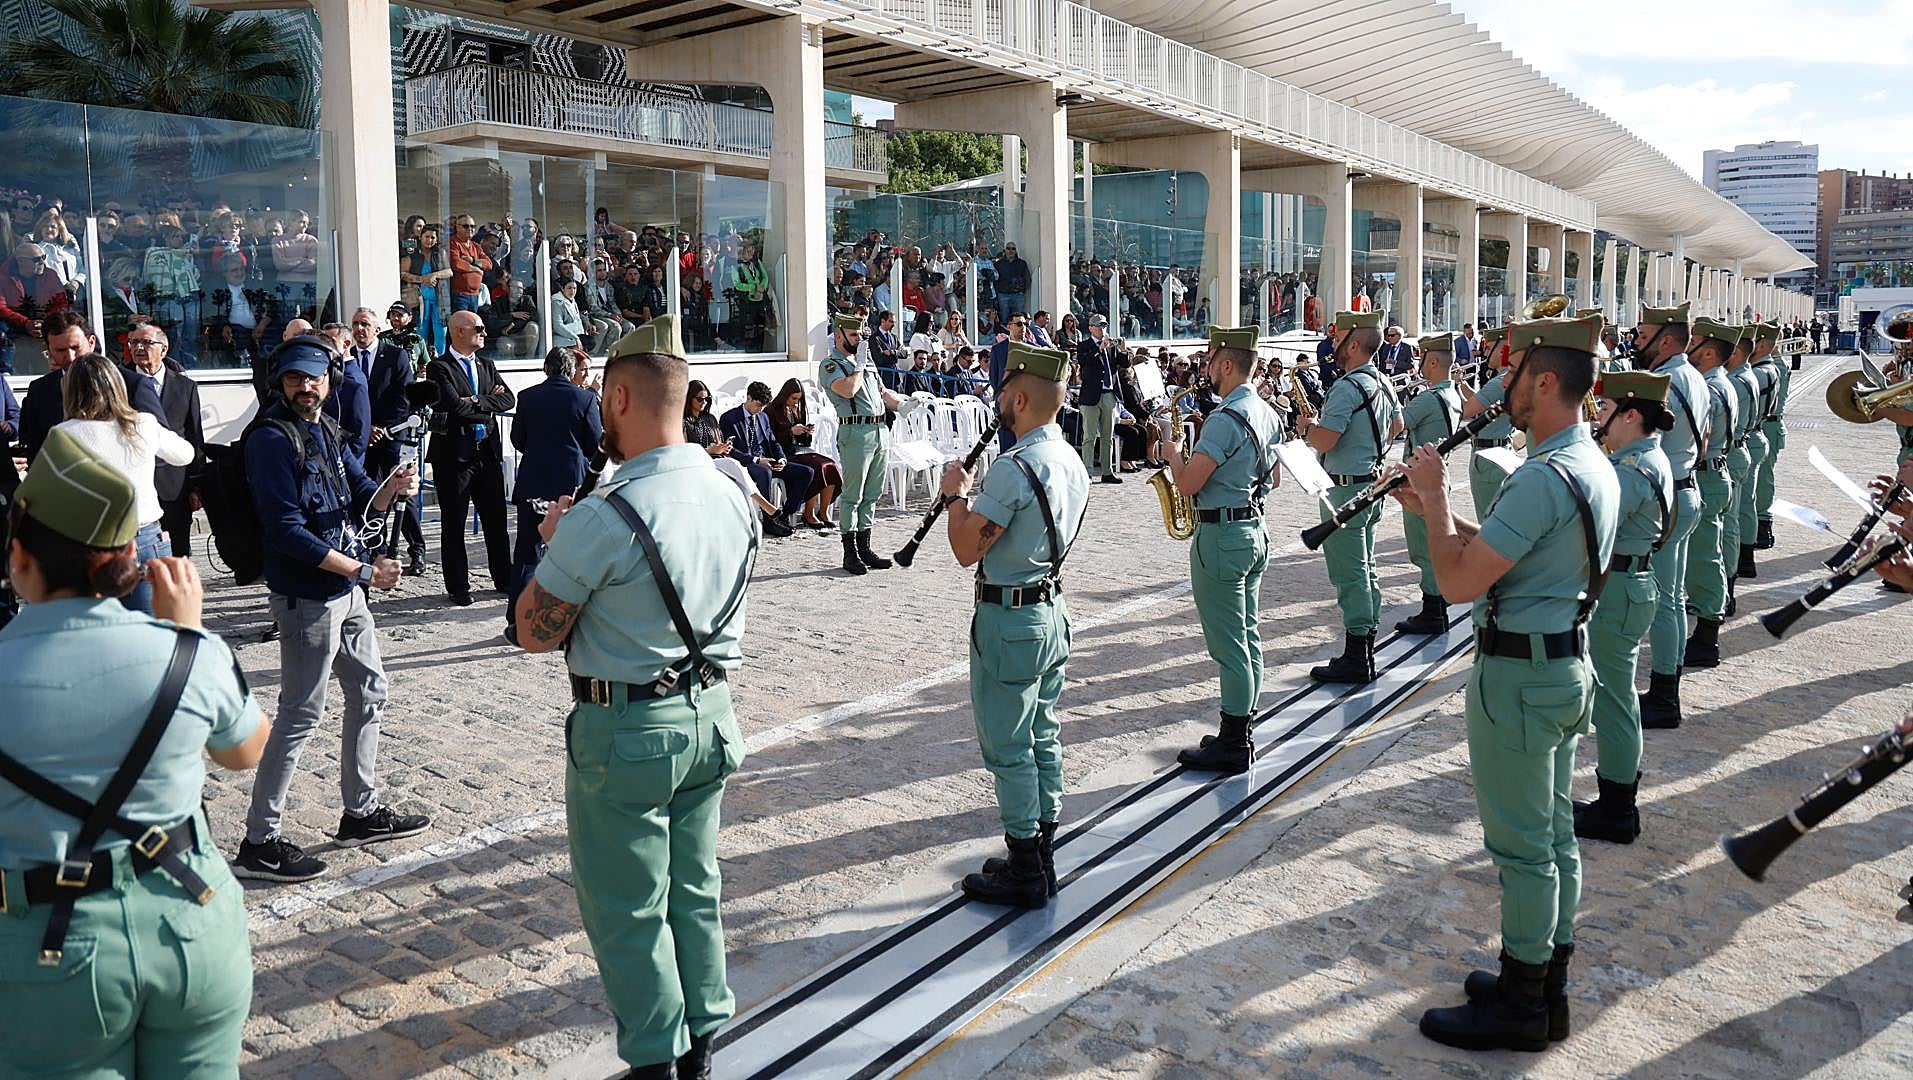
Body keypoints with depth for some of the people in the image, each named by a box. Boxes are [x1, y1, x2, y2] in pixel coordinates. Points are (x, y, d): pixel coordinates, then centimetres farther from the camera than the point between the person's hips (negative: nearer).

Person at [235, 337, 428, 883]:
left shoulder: (327, 431, 11)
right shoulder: (272, 439, -15)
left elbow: (363, 501, 12)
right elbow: (286, 531, -22)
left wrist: (393, 487, -12)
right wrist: (362, 570, -21)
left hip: (347, 591, 9)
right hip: (308, 596, -9)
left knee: (370, 693, 17)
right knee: (301, 714, -4)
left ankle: (361, 812, 31)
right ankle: (259, 843, 6)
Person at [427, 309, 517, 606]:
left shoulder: (486, 365, 14)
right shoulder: (439, 368, -6)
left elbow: (508, 399, 1)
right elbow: (455, 406, -19)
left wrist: (476, 402, -12)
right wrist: (489, 406, -7)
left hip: (487, 452, 6)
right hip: (454, 455, -6)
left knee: (496, 519, 11)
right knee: (453, 524, 4)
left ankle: (504, 579, 22)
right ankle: (458, 587, 12)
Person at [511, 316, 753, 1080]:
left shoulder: (604, 518, -22)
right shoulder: (733, 499, 2)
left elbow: (536, 633, -14)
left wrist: (553, 542, 1)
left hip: (626, 730, -7)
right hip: (711, 714, 7)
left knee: (627, 909, 8)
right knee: (694, 889, 19)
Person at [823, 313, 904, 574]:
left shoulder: (867, 361, 23)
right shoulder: (830, 364, -2)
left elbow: (883, 391, 28)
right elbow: (847, 389, -20)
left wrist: (904, 404, 13)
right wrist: (859, 366, -6)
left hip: (880, 430, 8)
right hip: (856, 432, -8)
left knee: (872, 495, 10)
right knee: (853, 496, -4)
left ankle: (864, 548, 17)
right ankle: (850, 554, 1)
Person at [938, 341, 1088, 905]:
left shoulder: (1014, 468, -23)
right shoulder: (1073, 463, 6)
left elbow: (967, 549, -19)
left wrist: (957, 494, -5)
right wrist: (978, 494, 12)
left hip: (1008, 620, -9)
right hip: (1052, 609, 9)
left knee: (1008, 747, 1)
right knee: (1042, 737, 17)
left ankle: (1025, 874, 10)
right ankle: (1043, 857, 28)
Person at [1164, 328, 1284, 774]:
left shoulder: (1226, 419, -22)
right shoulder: (1268, 413, 8)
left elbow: (1187, 483, -23)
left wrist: (1173, 446, -6)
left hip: (1221, 535, -10)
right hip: (1254, 529, 10)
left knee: (1229, 646, -3)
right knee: (1248, 638, 15)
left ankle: (1231, 747, 4)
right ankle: (1241, 733, 25)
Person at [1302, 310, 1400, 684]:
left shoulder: (1348, 387, -21)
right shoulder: (1383, 383, 10)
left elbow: (1323, 442, -25)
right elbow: (1396, 424, 27)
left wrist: (1308, 427, -6)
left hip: (1346, 489, -10)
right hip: (1373, 481, 10)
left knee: (1349, 574, -5)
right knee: (1365, 569, 15)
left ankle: (1355, 660, 0)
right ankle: (1366, 651, 23)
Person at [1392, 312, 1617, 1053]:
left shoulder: (1543, 478, -25)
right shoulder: (1595, 466, 8)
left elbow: (1458, 582, -25)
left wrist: (1433, 498, -13)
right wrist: (1436, 509, 8)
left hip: (1520, 677, -10)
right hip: (1566, 666, 10)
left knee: (1521, 846, 2)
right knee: (1554, 834, 17)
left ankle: (1520, 1006, 15)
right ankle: (1548, 984, 30)